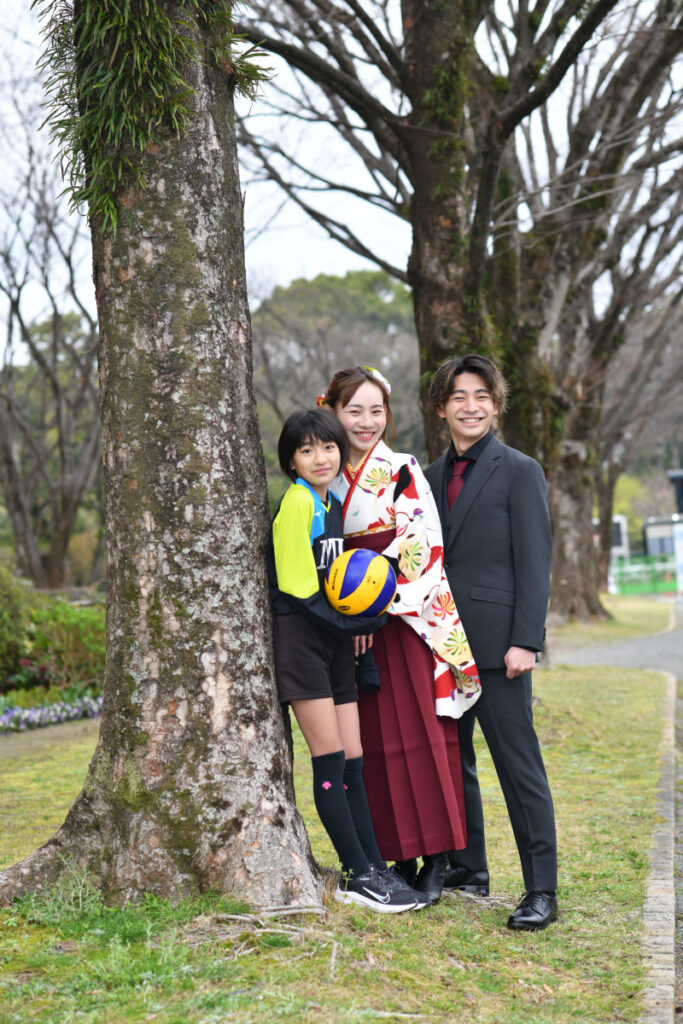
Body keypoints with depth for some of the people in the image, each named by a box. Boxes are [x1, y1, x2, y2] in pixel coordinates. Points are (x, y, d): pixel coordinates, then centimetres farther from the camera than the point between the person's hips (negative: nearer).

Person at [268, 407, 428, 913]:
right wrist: (362, 621, -12)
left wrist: (357, 623, 7)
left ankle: (374, 870, 10)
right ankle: (359, 876, 0)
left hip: (335, 640, 8)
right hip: (300, 637, -8)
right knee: (330, 760, -5)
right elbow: (298, 587, -17)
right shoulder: (297, 502, -12)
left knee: (353, 762, 7)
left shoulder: (335, 505, 15)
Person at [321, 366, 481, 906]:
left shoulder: (404, 473, -3)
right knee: (376, 738, 4)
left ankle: (435, 859, 2)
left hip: (408, 618, -4)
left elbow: (422, 547, -10)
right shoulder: (329, 481, 11)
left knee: (420, 733, -5)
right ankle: (400, 857, 12)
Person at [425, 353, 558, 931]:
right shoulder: (433, 476, 14)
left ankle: (541, 892, 0)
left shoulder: (519, 471, -4)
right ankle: (468, 870, 27)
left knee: (519, 767, -4)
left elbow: (535, 562, -8)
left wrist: (525, 641, -15)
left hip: (496, 644, -7)